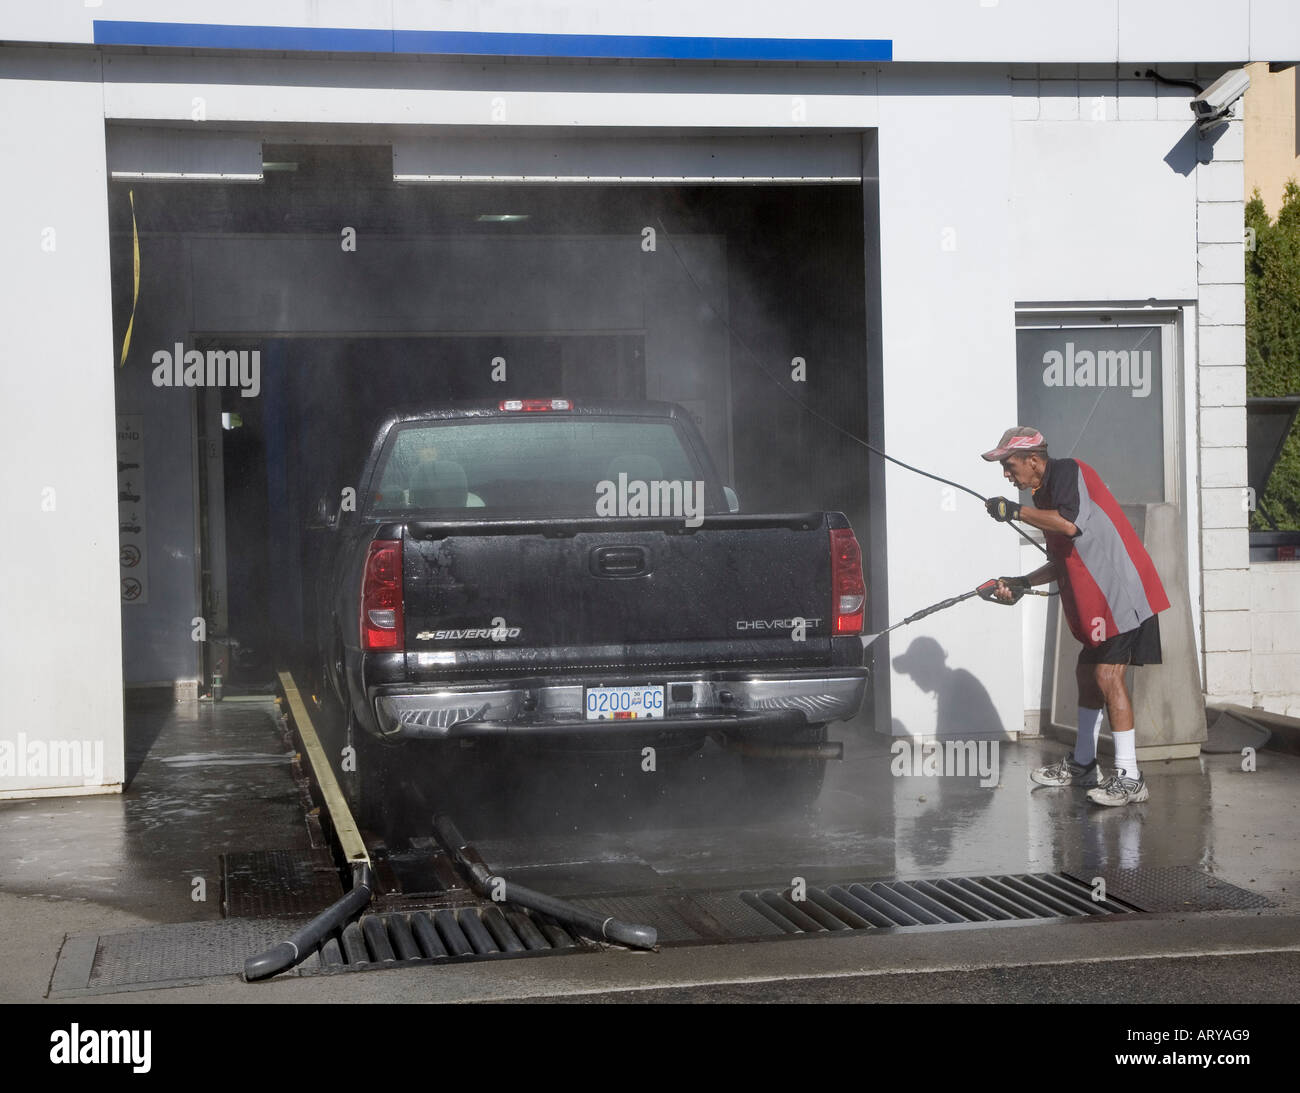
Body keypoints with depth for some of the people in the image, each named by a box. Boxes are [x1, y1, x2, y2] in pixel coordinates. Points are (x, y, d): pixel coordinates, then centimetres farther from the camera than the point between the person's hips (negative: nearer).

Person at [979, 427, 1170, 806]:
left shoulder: (1068, 471, -10)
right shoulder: (1046, 495, 19)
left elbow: (1070, 523, -28)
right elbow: (1062, 562, 25)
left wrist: (1015, 511, -19)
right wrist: (1022, 583, 17)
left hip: (1122, 589, -11)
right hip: (1097, 596, 11)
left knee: (1108, 675, -15)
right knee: (1087, 672, 17)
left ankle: (1129, 778, -16)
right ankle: (1082, 764, 31)